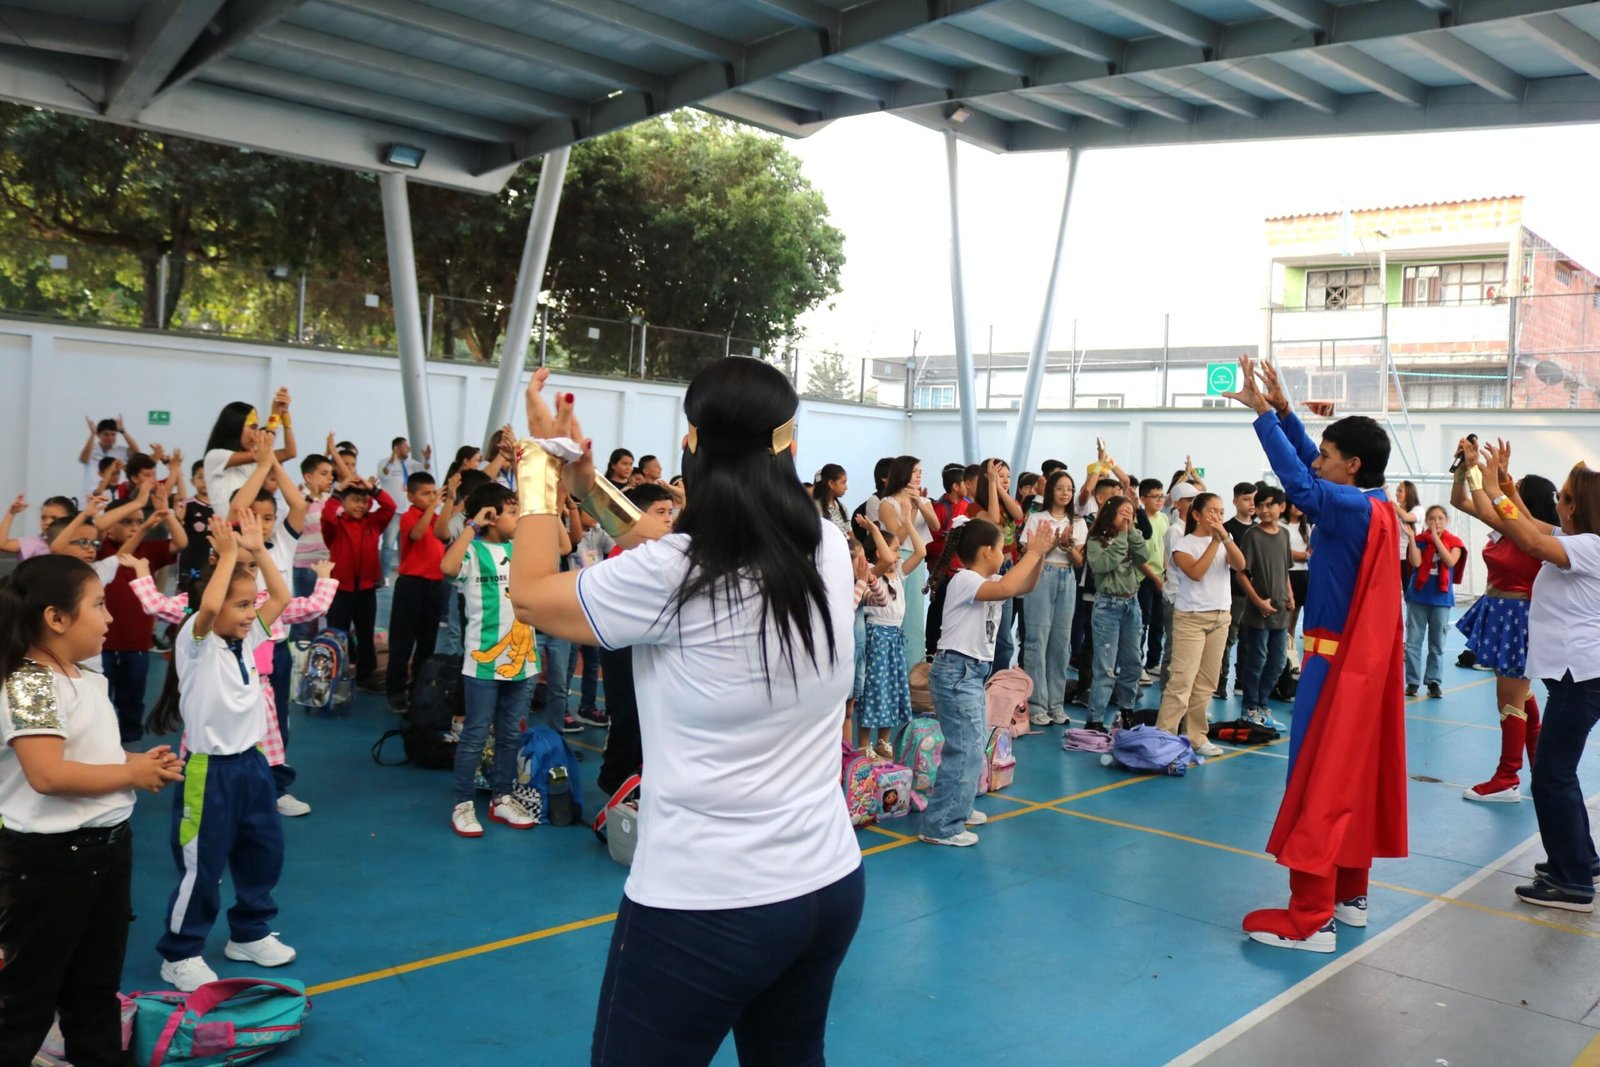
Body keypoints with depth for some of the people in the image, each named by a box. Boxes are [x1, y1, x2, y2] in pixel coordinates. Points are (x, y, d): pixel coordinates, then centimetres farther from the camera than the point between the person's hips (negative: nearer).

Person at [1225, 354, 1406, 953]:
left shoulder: (1353, 509, -18)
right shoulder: (1375, 508, 8)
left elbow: (1299, 483, -29)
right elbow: (1312, 470, 16)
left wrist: (1264, 414, -23)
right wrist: (1282, 410, 12)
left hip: (1339, 663, -10)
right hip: (1365, 660, 10)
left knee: (1320, 781, -7)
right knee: (1354, 777, 16)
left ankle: (1309, 920, -4)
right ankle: (1350, 893, 27)